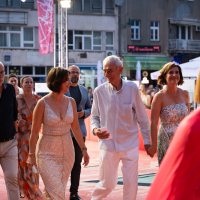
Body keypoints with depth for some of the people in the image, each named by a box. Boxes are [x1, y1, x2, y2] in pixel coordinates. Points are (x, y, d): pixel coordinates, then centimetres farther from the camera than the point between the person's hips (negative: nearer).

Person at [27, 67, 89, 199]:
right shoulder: (43, 103, -11)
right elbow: (35, 131, -6)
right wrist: (31, 155, -4)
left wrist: (84, 149, 8)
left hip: (67, 152, 5)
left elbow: (75, 128, 10)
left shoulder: (71, 102, 2)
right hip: (47, 154, -4)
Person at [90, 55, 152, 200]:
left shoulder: (132, 88, -5)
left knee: (131, 183, 0)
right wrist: (95, 129, -12)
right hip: (108, 144, 0)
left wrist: (147, 141, 5)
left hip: (130, 144, 0)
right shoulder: (99, 91, -4)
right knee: (108, 184, 7)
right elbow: (95, 116, 9)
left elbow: (142, 117, 3)